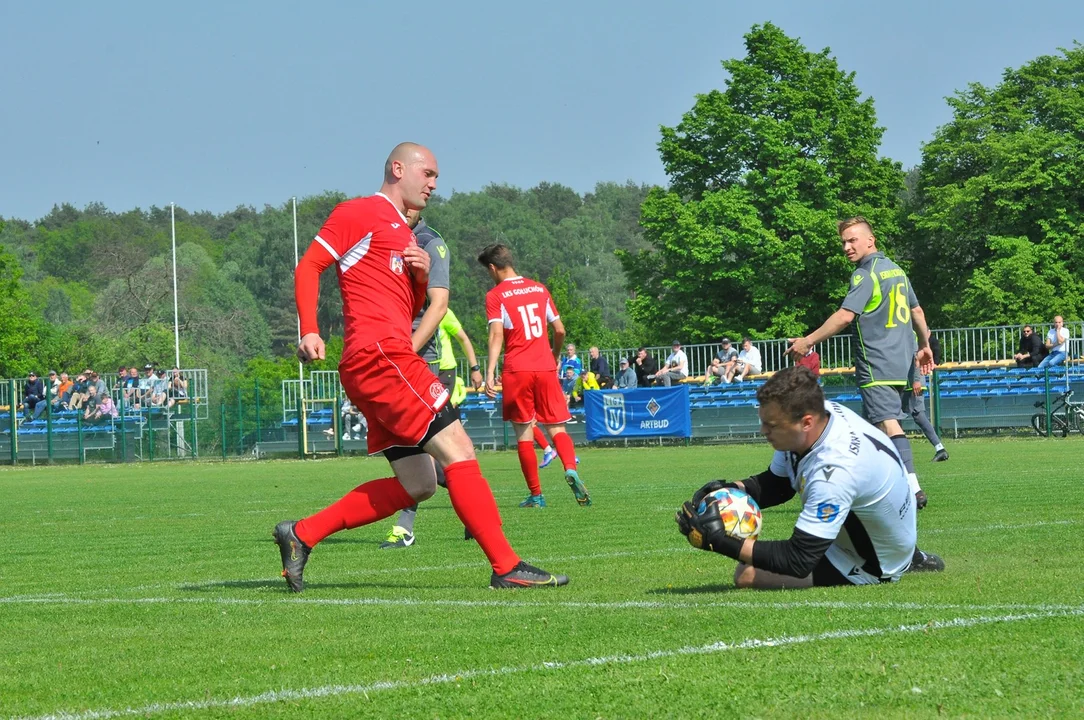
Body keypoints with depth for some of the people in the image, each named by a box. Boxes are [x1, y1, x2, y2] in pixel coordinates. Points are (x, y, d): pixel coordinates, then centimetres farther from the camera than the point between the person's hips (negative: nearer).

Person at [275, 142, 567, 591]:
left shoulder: (404, 235, 27)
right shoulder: (360, 213, 1)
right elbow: (308, 267, -4)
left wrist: (421, 276, 6)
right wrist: (310, 331, -17)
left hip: (393, 360, 10)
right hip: (378, 355, -10)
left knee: (417, 484, 7)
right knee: (456, 449, -13)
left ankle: (301, 535, 9)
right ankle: (506, 567, -15)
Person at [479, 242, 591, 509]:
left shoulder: (495, 296, -1)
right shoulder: (540, 289, 12)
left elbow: (496, 335, -14)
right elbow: (560, 330, 13)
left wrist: (489, 374, -19)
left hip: (517, 370, -3)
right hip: (545, 368, 3)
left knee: (524, 432, 4)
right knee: (557, 427, 5)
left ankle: (536, 494, 3)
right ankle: (571, 470, -23)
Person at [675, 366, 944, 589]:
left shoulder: (834, 470, -38)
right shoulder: (819, 412, -13)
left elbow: (798, 562, -35)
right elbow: (775, 486, 5)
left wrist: (720, 541, -37)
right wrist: (733, 489, -16)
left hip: (874, 567, -8)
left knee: (748, 574, -18)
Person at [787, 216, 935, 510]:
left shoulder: (866, 273, -11)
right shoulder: (895, 269, 17)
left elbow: (845, 316, -20)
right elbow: (917, 311, 25)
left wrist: (808, 341, -15)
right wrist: (924, 346, 35)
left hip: (876, 364, -9)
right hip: (901, 362, 9)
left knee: (888, 424, -16)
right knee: (875, 428, 14)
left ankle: (913, 489, -27)